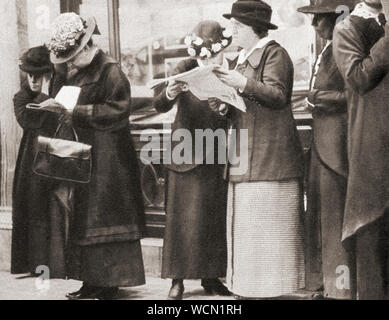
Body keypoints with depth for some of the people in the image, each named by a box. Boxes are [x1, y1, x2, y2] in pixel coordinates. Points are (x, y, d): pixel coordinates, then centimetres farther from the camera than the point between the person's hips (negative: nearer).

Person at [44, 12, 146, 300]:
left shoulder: (109, 70, -11)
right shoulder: (67, 71, 12)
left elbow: (118, 110, -18)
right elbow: (59, 100, 21)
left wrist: (79, 112, -20)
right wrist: (57, 106, -2)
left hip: (104, 156, -8)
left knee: (102, 218, -3)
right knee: (74, 217, 9)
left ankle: (110, 285, 6)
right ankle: (91, 280, 18)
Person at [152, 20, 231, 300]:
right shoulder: (186, 69, -3)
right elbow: (159, 106, -11)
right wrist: (170, 93, -32)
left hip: (217, 157, 2)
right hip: (187, 156, -2)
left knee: (216, 218, 5)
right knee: (184, 219, -2)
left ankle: (211, 276, 17)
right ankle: (178, 280, 5)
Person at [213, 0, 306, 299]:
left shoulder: (274, 53, -4)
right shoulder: (241, 59, 20)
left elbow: (278, 95, -16)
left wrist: (243, 83, -24)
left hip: (270, 157, -8)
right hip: (245, 157, 8)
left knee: (267, 226, -6)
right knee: (246, 226, 7)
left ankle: (270, 287, 1)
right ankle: (248, 287, 13)